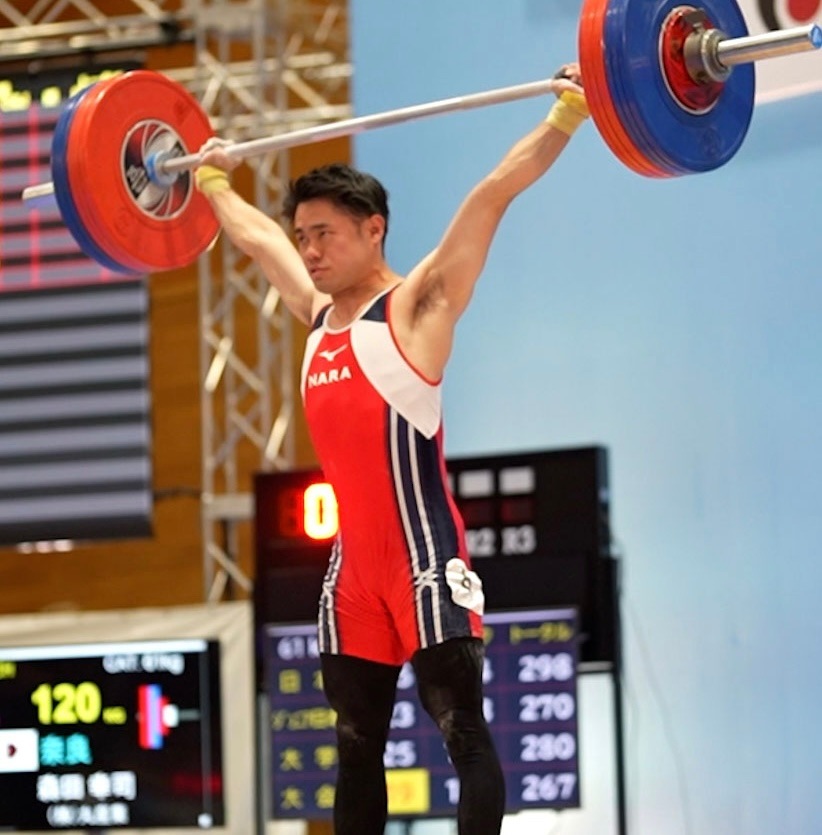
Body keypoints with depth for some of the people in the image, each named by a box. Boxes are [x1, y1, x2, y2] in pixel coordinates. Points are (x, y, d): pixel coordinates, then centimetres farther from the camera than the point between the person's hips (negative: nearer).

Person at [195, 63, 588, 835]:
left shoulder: (416, 305, -5)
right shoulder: (318, 314, 14)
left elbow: (493, 194, -11)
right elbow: (255, 236, 31)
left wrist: (566, 115, -14)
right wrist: (210, 180, 43)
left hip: (423, 560, -7)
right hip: (352, 568, 7)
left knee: (463, 733, -8)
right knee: (356, 746, 9)